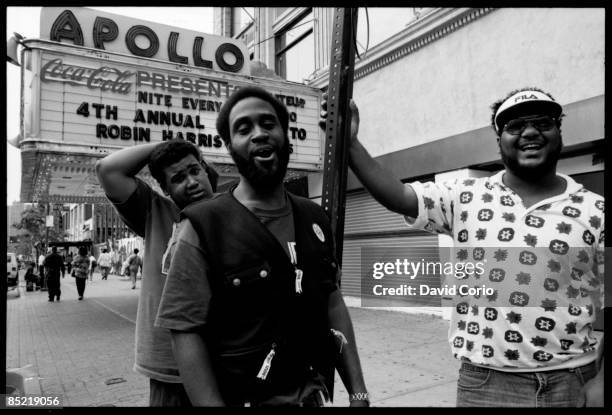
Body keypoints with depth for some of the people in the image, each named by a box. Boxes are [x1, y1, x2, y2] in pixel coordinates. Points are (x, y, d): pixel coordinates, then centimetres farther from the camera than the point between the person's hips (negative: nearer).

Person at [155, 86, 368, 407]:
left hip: (315, 393, 5)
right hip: (245, 398, -5)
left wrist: (358, 392, 2)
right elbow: (186, 332, -16)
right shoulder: (204, 225, -15)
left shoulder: (314, 219, 2)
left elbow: (333, 304, 4)